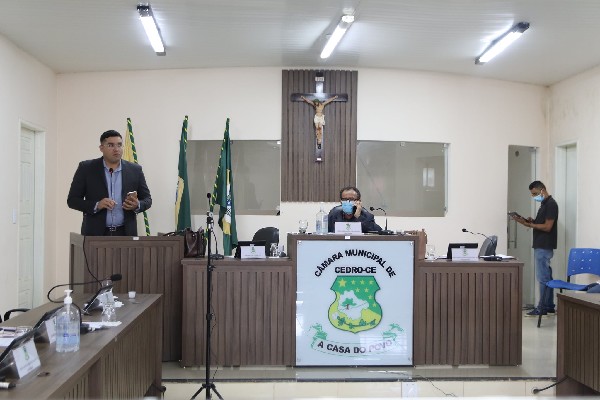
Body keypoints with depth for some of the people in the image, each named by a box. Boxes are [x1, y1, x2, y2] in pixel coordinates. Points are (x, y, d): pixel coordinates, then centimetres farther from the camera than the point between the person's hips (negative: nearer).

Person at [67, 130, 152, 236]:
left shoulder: (135, 170, 6)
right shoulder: (86, 168, 3)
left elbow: (147, 199, 11)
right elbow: (72, 200, 2)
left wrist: (137, 205, -11)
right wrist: (96, 205, -14)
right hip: (95, 234, -1)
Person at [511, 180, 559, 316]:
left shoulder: (551, 204, -13)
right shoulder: (544, 204, 17)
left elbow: (547, 227, -19)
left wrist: (528, 224, -16)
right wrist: (532, 222, 2)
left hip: (544, 247, -10)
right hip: (541, 246, 10)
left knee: (543, 277, -7)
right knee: (546, 277, 12)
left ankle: (542, 308, -4)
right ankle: (549, 306, 17)